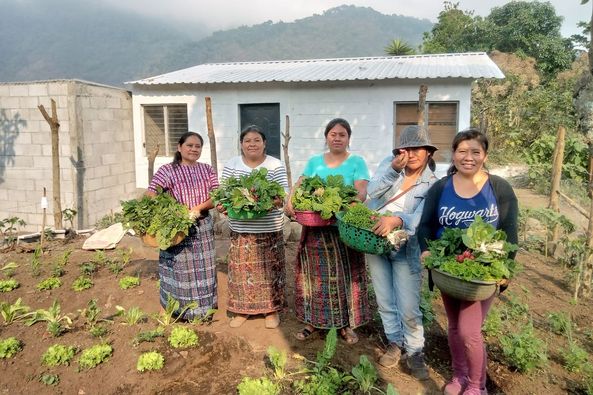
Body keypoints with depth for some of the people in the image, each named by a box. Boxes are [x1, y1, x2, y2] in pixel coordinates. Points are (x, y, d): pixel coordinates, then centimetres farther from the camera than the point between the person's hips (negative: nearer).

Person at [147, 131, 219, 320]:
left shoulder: (207, 170, 8)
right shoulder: (167, 170, -4)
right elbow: (150, 196, -12)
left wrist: (199, 207, -16)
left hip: (203, 227, 4)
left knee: (203, 269, 12)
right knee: (179, 269, 1)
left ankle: (203, 307, 26)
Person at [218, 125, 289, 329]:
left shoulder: (276, 165, -1)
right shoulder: (231, 165, 5)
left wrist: (276, 201, -26)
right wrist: (222, 205, -18)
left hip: (269, 229, -2)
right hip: (241, 229, 2)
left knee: (269, 268, 7)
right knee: (241, 268, 9)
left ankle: (272, 309, 23)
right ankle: (242, 309, 26)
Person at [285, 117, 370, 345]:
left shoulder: (356, 162, 1)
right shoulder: (314, 162, 10)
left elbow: (361, 192, -11)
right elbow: (300, 185, 2)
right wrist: (290, 202, -19)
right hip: (315, 228, 3)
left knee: (344, 275, 5)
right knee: (315, 275, 10)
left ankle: (346, 323, 19)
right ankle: (312, 320, 25)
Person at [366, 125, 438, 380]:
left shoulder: (432, 184, -7)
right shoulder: (389, 163, -3)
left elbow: (420, 218, -22)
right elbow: (372, 191, -17)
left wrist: (396, 220, -42)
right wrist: (394, 169, -30)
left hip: (405, 249, -2)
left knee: (408, 307, 0)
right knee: (384, 301, 14)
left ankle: (414, 352, 23)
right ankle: (395, 343, 35)